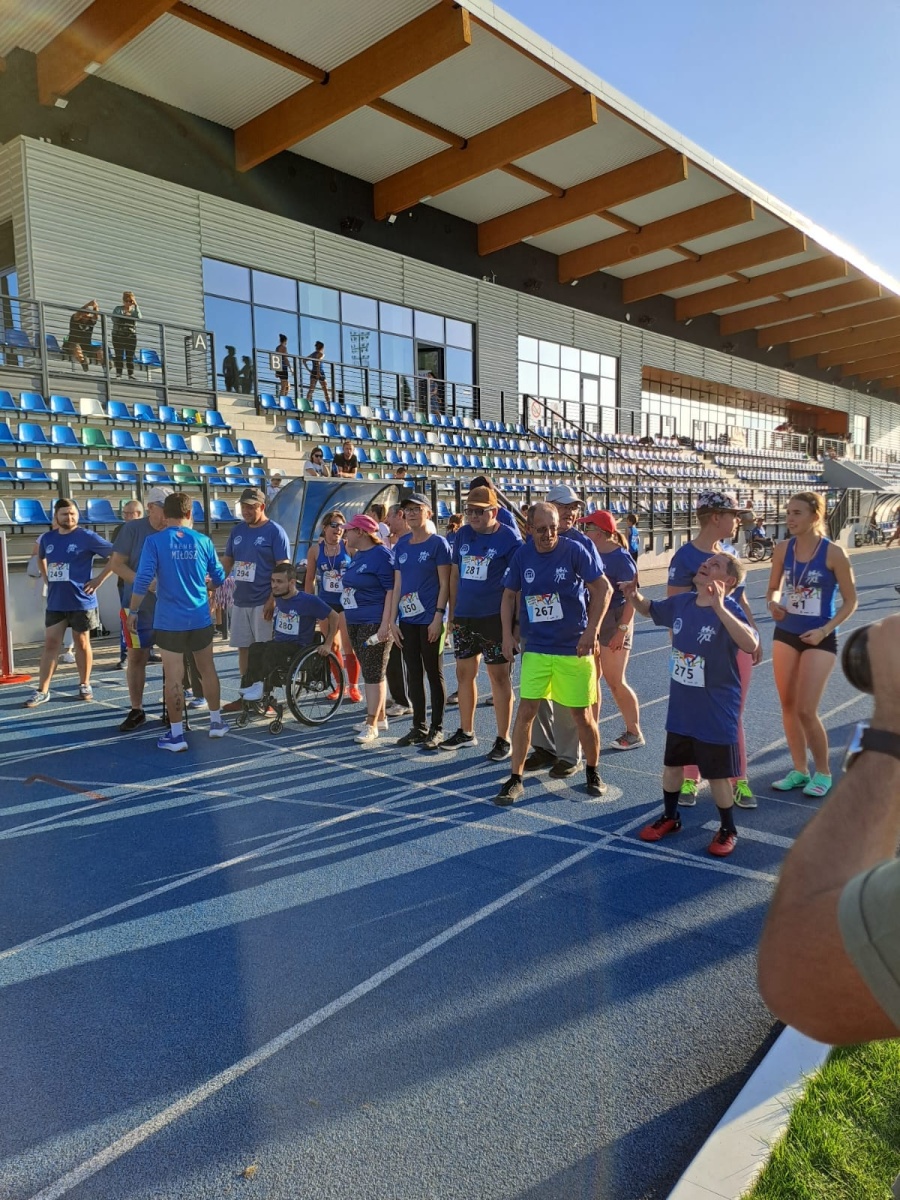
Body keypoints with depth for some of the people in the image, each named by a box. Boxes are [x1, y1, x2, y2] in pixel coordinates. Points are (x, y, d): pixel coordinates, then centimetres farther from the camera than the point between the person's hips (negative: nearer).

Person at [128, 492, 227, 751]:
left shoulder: (155, 541, -8)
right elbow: (219, 578, 9)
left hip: (170, 621, -3)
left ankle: (176, 735, 8)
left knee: (174, 677, 2)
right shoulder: (203, 541, 0)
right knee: (207, 670, 17)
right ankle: (216, 722, 28)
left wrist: (133, 611, -2)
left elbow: (143, 580, -13)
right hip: (201, 618, 3)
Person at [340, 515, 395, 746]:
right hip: (355, 623, 9)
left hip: (374, 624, -9)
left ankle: (371, 725, -1)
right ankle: (380, 717, 23)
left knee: (373, 673, -5)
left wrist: (385, 624, -23)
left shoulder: (381, 555, -13)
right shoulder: (358, 556, 14)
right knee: (369, 672, 13)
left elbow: (391, 590, -18)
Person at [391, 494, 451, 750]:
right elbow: (397, 584, 11)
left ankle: (437, 728, 12)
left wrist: (438, 617, -16)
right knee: (413, 673, 11)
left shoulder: (438, 543, -6)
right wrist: (393, 619, 6)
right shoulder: (401, 545, 10)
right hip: (407, 619, 6)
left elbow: (444, 583, -8)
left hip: (430, 619, -5)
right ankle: (418, 726, 22)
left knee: (434, 673, 3)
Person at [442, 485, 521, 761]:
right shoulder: (462, 534, 7)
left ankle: (503, 739, 11)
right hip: (464, 617, 6)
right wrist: (452, 613, 11)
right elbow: (455, 575, 12)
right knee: (464, 673, 13)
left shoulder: (508, 538, -8)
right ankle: (466, 732, 28)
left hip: (494, 617, -6)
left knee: (498, 675, 1)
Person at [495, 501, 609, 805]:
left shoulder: (574, 550, -9)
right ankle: (515, 779, 10)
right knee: (525, 711, -1)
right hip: (535, 647, 2)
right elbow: (509, 595, 11)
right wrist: (508, 635, 4)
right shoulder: (522, 555, 0)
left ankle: (592, 772, 29)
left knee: (582, 714, 7)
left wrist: (591, 630, -12)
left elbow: (603, 589, -6)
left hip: (574, 648, -2)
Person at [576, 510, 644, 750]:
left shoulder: (620, 557, -14)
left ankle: (634, 732, 16)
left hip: (614, 621, -7)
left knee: (615, 681, 0)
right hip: (591, 623, 7)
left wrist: (622, 630, -21)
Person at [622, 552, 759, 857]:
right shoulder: (680, 602, -2)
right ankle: (670, 817, 41)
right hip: (680, 708, 6)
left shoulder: (729, 610, -20)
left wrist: (719, 608, -44)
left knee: (717, 774, 8)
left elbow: (750, 644, -37)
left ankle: (728, 829, 31)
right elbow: (651, 609, 18)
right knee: (672, 764, 20)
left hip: (716, 712, -6)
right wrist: (635, 596, -4)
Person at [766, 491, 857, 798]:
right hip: (785, 634, 5)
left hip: (819, 639, -5)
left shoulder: (833, 553, -14)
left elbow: (850, 601, -7)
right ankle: (800, 770, 26)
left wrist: (825, 630, -17)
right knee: (788, 706, 10)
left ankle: (823, 772, 17)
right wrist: (773, 604, -11)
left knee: (806, 710, -6)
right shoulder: (783, 549, -2)